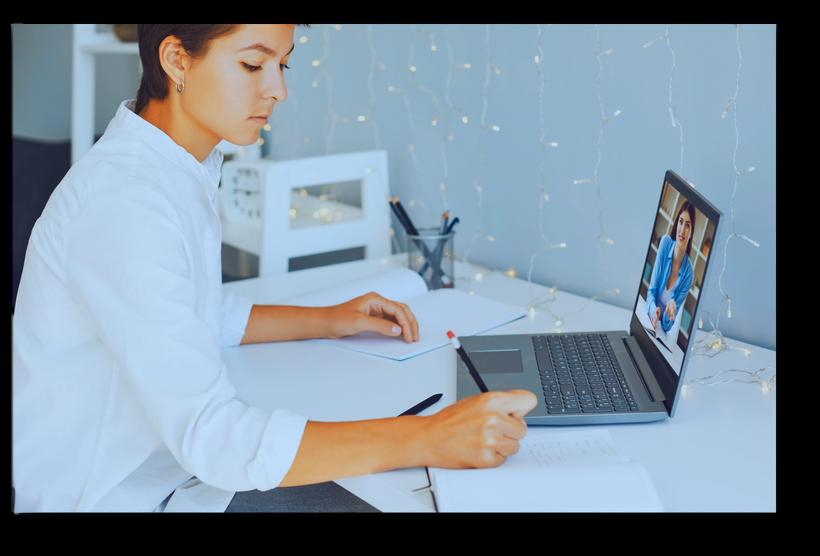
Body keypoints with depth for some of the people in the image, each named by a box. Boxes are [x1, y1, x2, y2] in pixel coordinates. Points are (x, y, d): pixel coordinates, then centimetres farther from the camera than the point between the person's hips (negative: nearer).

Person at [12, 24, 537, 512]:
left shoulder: (186, 171, 4)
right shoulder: (122, 199, -27)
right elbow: (213, 437, -33)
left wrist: (327, 320, 10)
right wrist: (425, 439, -35)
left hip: (166, 472, 8)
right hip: (103, 498, -8)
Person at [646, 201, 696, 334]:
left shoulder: (689, 272, -11)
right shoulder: (665, 243, -6)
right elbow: (651, 291, -4)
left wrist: (670, 315, -30)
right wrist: (653, 310, -27)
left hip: (664, 332, -1)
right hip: (647, 318, 1)